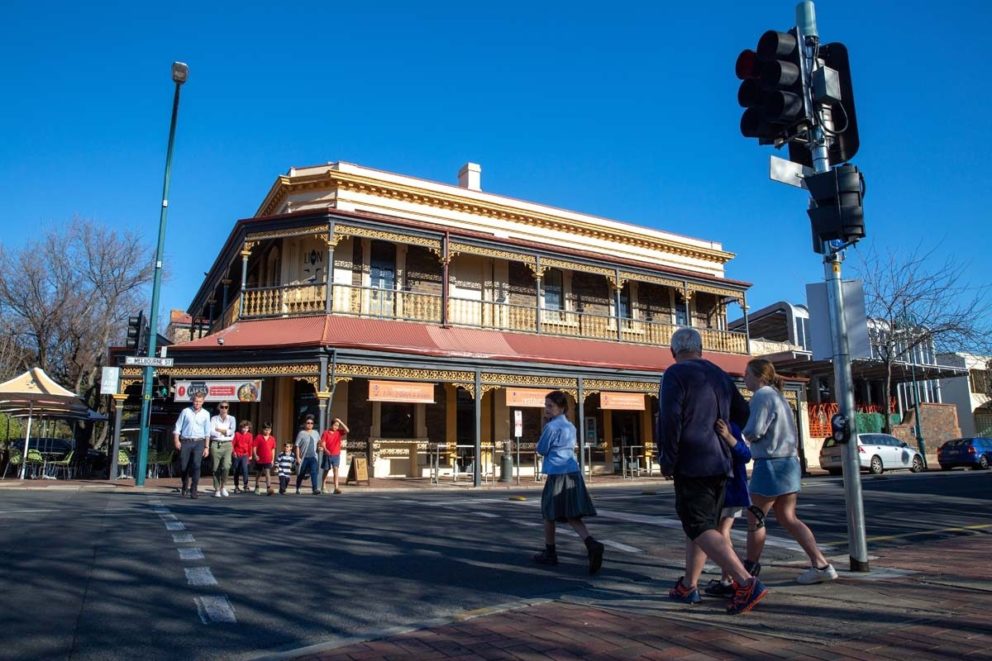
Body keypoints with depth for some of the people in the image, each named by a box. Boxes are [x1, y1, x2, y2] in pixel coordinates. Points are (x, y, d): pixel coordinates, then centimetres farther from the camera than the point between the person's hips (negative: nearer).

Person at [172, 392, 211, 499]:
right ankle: (185, 485, 30)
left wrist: (206, 447, 5)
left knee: (196, 465, -13)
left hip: (199, 442, 0)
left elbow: (207, 432, 8)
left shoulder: (206, 414, 7)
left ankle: (193, 489, -7)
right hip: (185, 442, 1)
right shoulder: (185, 411, 5)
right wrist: (176, 440, -6)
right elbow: (178, 427, 6)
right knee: (183, 466, 5)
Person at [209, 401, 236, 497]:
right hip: (215, 444, 0)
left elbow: (232, 431, -5)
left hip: (227, 444, 0)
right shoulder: (214, 418, 8)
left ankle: (223, 486, 5)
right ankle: (217, 489, 11)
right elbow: (211, 432, -6)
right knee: (216, 468, 1)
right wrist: (225, 432, -5)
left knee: (226, 466, -16)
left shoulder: (231, 419, 10)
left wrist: (219, 430, -3)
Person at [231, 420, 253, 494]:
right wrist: (233, 452, -10)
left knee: (244, 468, -20)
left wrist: (250, 455, 8)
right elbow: (232, 443, 0)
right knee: (236, 471, 6)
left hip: (245, 455, -1)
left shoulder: (250, 435, 2)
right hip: (237, 455, 1)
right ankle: (236, 487, 18)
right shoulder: (237, 434, -1)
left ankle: (246, 485, -14)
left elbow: (250, 446, 6)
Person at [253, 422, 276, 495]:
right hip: (259, 460, 0)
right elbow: (254, 447, -6)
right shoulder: (259, 437, -3)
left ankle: (268, 488, -21)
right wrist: (255, 455, -20)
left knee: (267, 473, -13)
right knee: (258, 474, 15)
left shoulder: (272, 439, 4)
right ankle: (256, 488, 32)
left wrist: (273, 459, 10)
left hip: (268, 460, 0)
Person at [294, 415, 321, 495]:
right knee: (301, 474, 11)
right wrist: (298, 457, -12)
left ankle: (315, 489, -22)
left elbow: (319, 441, 26)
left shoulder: (315, 432, 8)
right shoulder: (301, 433, -5)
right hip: (304, 457, -2)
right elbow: (297, 446, -7)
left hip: (313, 457, 2)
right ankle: (297, 489, 32)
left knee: (314, 472, -15)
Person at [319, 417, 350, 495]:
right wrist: (326, 450, -28)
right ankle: (323, 486, 27)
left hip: (336, 455, 1)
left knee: (335, 470, -10)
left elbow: (347, 430, -9)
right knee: (326, 470, 12)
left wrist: (340, 422, -10)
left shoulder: (339, 432, 5)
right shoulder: (326, 433, -4)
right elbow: (322, 443, -9)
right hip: (327, 455, -1)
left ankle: (336, 488, -17)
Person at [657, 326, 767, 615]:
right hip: (720, 464, 8)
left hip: (692, 465, -8)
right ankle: (688, 587, 23)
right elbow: (743, 416, 19)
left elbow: (670, 419, -18)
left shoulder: (676, 375, -8)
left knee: (700, 529, -7)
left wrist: (667, 461, -10)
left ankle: (746, 583, -18)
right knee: (700, 526, 15)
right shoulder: (720, 375, 14)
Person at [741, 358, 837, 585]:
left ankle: (750, 570, 13)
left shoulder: (762, 396, -13)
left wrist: (742, 431, 0)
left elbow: (754, 432, -20)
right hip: (789, 461, 9)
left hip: (771, 464, -9)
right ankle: (821, 565, 9)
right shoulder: (777, 396, 17)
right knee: (788, 518, 13)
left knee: (754, 519, 3)